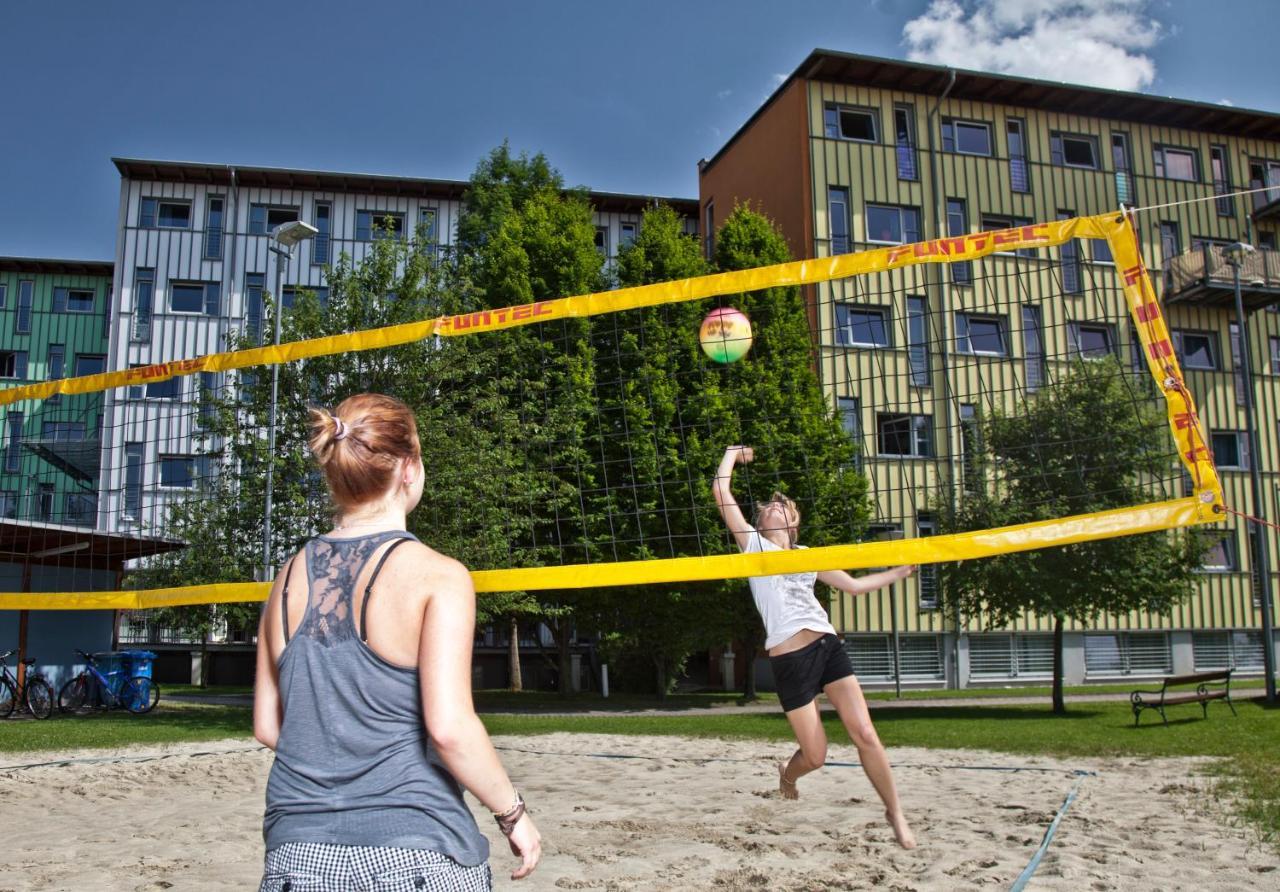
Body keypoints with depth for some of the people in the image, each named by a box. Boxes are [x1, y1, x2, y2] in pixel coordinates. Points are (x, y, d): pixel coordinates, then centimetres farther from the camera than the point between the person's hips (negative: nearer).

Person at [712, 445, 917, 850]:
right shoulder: (754, 544, 8)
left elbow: (853, 585, 28)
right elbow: (721, 491, 0)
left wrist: (899, 572, 25)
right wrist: (733, 452, 13)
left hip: (827, 646, 4)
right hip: (789, 660, -4)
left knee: (865, 734, -6)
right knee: (816, 756, -1)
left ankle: (895, 812, 13)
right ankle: (788, 774, 35)